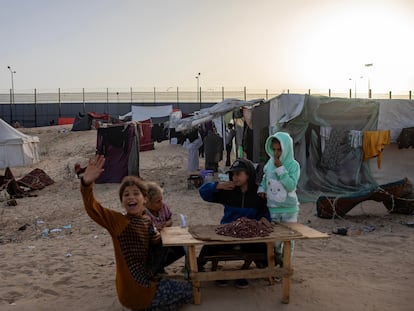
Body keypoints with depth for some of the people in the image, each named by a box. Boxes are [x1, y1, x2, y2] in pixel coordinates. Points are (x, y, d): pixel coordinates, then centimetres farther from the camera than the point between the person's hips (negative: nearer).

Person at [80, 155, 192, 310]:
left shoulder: (147, 220, 2)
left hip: (146, 280, 8)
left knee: (184, 287, 27)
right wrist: (87, 183, -51)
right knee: (187, 291, 2)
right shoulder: (119, 221, -18)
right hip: (135, 291, -8)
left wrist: (156, 241, -4)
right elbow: (92, 209, -34)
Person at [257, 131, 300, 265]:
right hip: (272, 208, 3)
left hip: (289, 209, -3)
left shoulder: (293, 165, -11)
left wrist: (280, 169, -24)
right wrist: (261, 189, -2)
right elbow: (265, 179, 16)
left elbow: (291, 186, -22)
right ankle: (275, 261, 34)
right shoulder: (270, 163, 0)